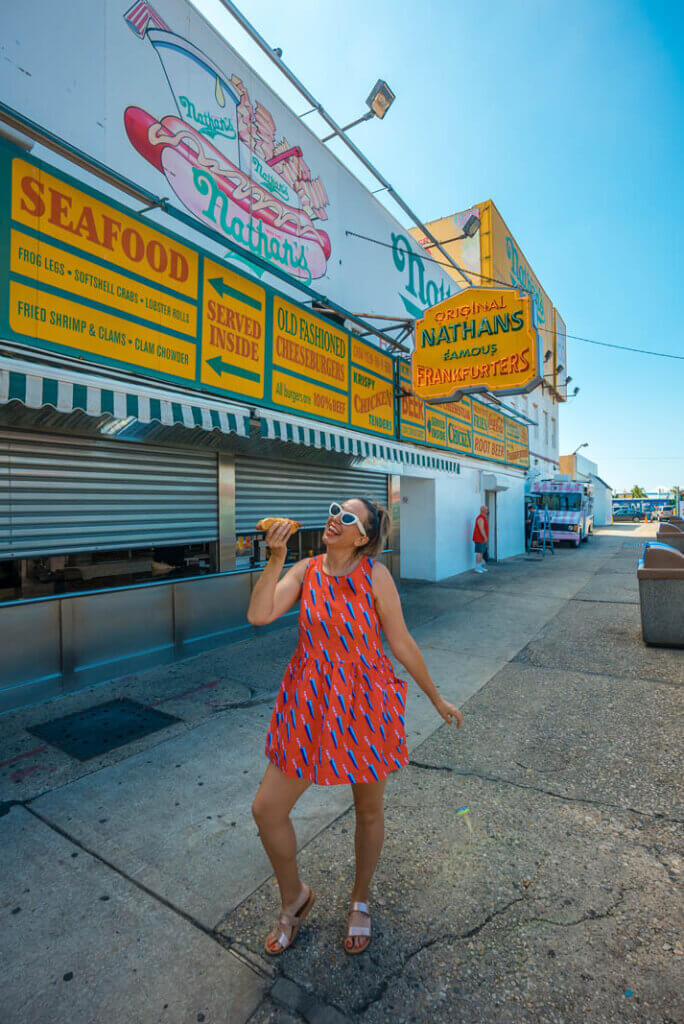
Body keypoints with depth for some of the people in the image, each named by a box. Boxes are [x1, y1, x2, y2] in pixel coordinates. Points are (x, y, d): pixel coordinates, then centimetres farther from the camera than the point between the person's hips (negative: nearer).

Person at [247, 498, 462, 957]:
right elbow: (259, 615, -17)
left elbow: (402, 644, -7)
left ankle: (361, 902, 50)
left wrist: (437, 698, 0)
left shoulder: (375, 575, -15)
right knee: (267, 809, 8)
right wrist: (276, 558, -23)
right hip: (310, 702, 3)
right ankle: (295, 897, 39)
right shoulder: (305, 570, -6)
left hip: (366, 702, -3)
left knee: (369, 811, 18)